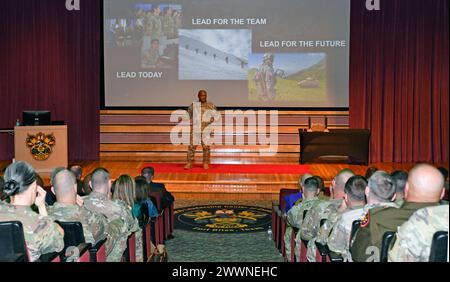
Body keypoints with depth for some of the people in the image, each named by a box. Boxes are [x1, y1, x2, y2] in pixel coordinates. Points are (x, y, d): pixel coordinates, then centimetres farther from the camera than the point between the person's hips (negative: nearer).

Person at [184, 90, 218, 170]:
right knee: (192, 145, -3)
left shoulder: (211, 105, 8)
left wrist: (213, 119, -16)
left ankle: (206, 163, 9)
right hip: (195, 128, 0)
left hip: (206, 129, 0)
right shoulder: (193, 105, 10)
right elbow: (188, 115, 14)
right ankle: (189, 163, 2)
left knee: (206, 146, -1)